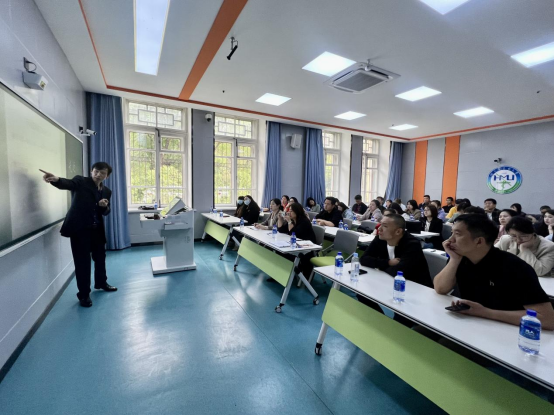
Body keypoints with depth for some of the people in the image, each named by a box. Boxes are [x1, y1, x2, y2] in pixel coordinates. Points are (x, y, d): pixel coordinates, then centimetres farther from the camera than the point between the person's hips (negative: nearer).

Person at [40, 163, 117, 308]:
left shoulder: (107, 191, 10)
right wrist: (56, 179, -48)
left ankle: (101, 283, 42)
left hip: (97, 229, 5)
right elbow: (67, 183, -25)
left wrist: (104, 206, -14)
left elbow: (105, 213, 9)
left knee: (100, 257, 19)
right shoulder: (80, 181, -3)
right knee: (82, 261, 0)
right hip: (79, 228, -5)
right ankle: (84, 294, 15)